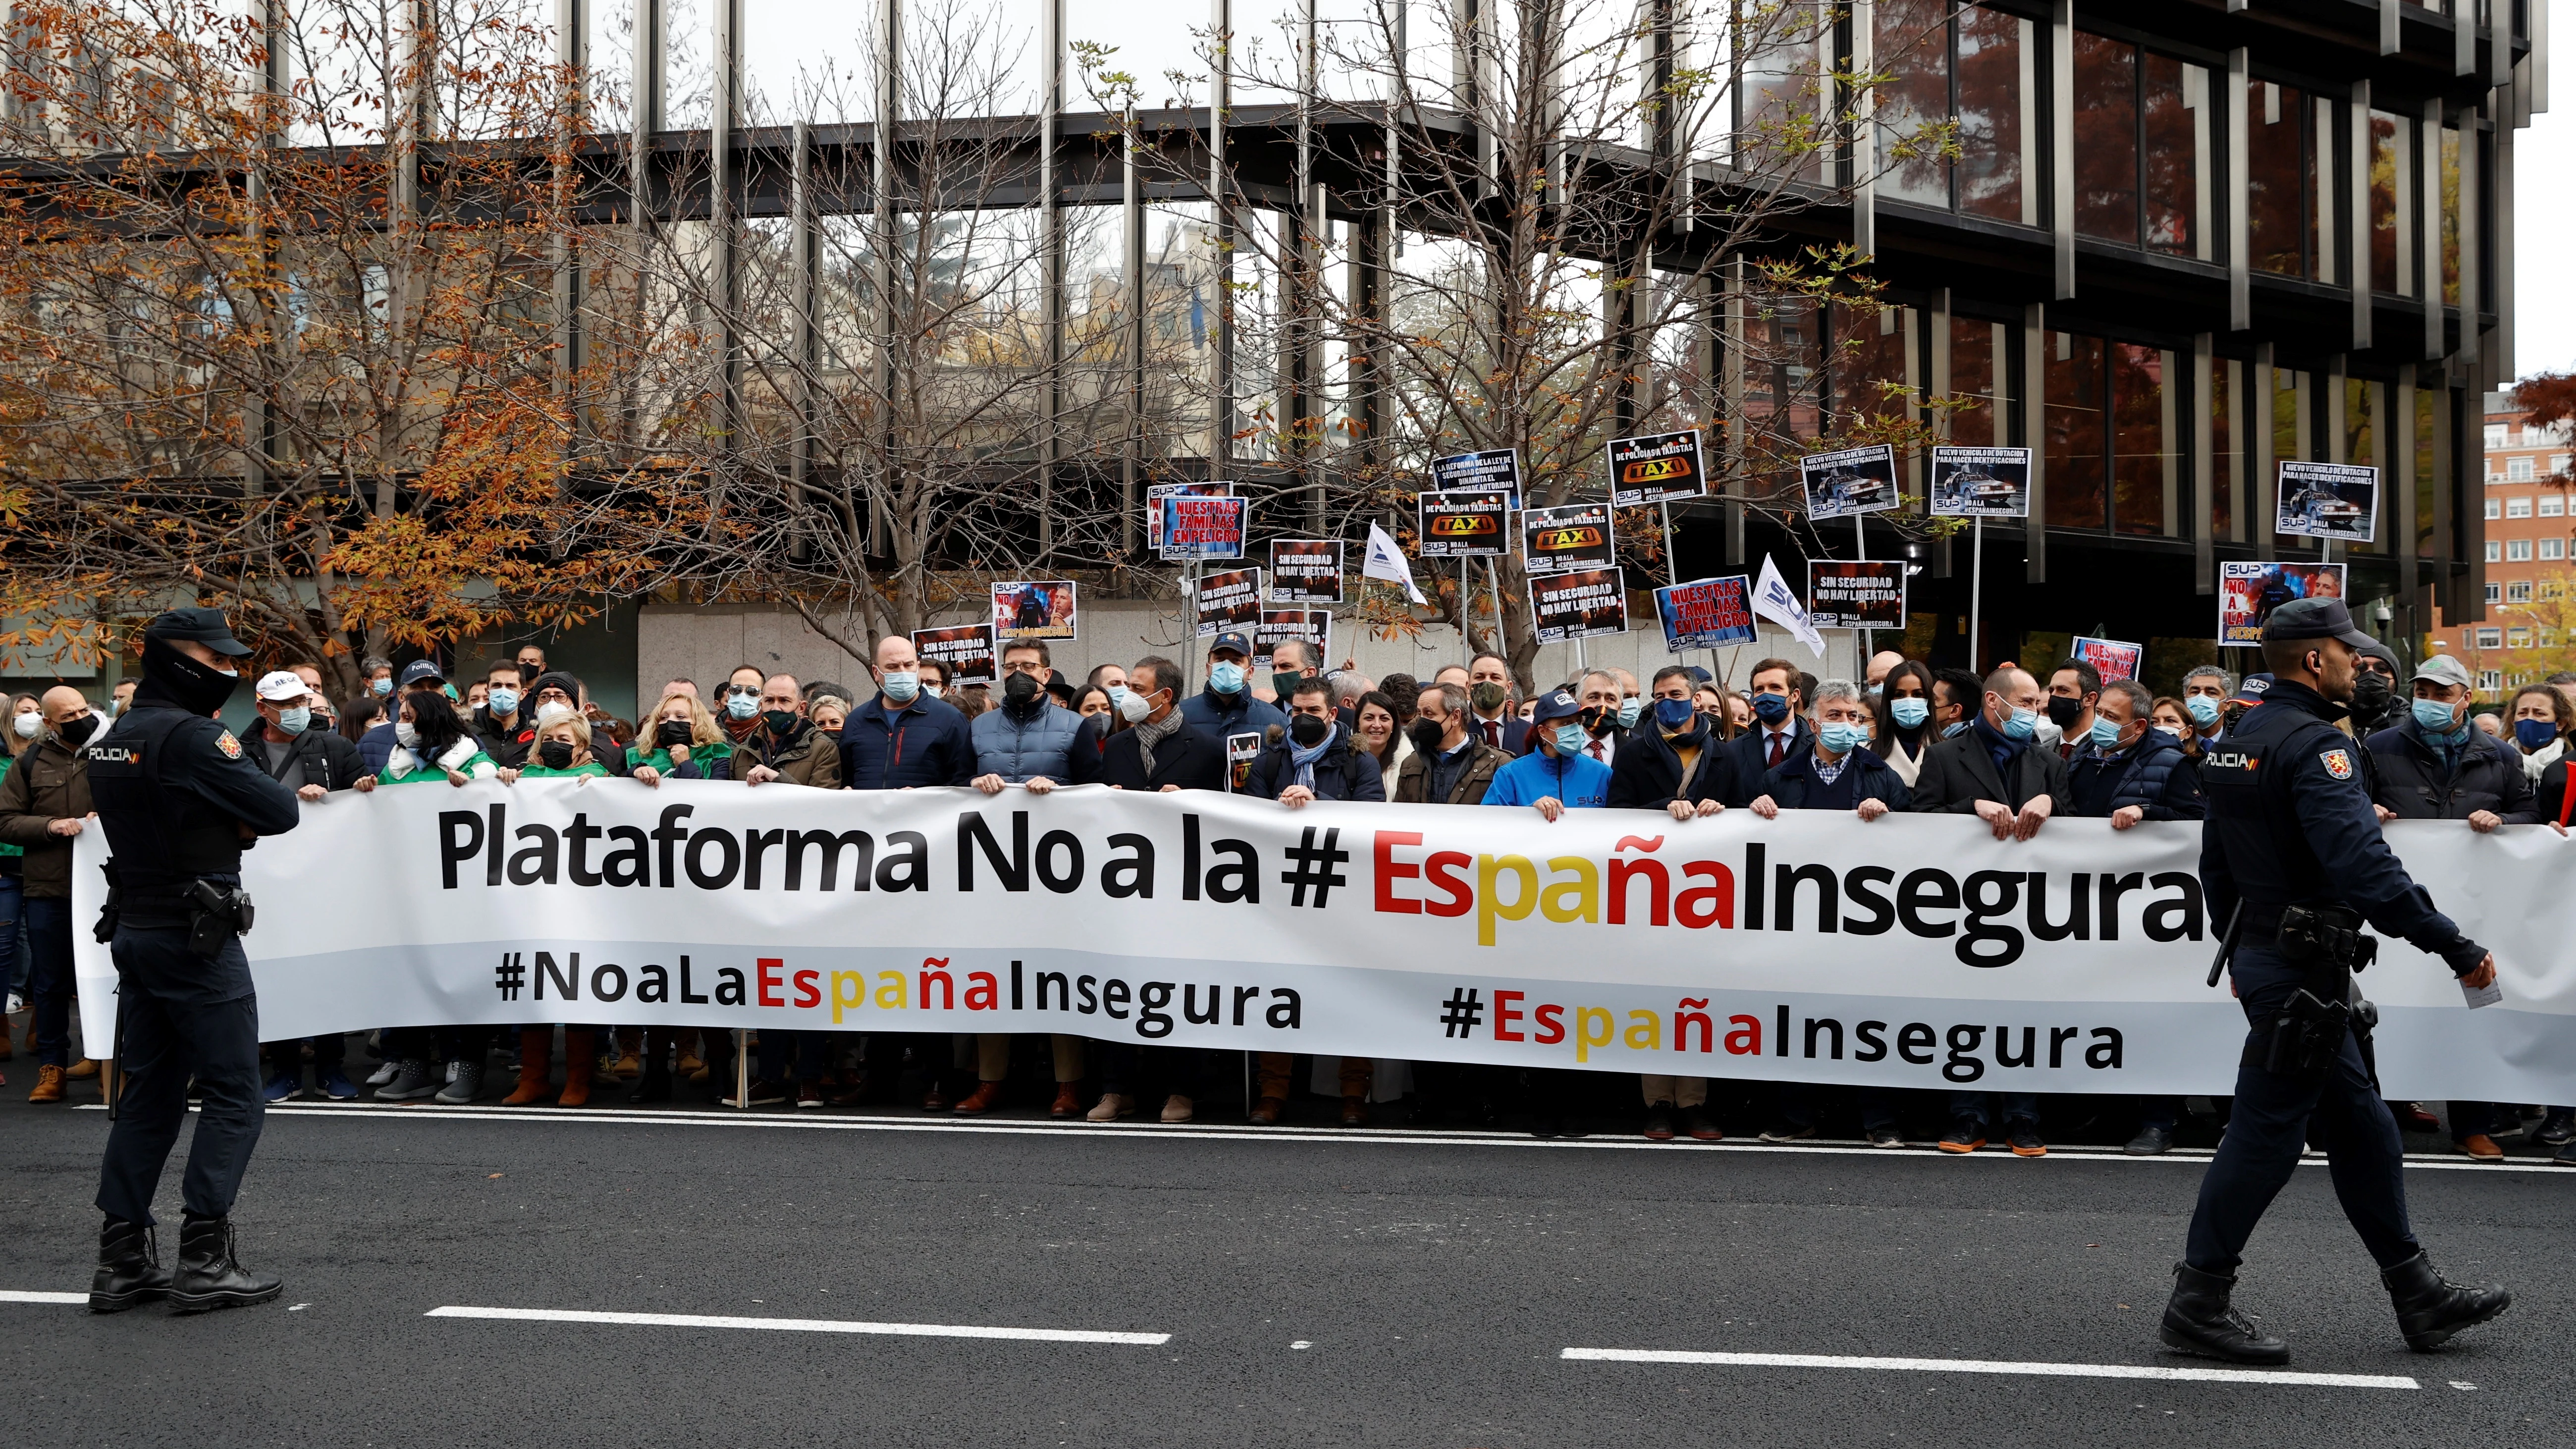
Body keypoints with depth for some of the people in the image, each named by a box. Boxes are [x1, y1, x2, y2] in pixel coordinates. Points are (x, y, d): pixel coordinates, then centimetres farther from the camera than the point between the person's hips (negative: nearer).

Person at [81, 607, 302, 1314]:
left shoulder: (110, 741, 13)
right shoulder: (190, 736, -16)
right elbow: (281, 812, -15)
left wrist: (228, 826, 4)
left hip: (136, 932, 9)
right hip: (198, 938, -9)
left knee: (148, 1096, 12)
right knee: (234, 1095, -2)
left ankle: (123, 1262, 14)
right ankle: (205, 1260, -4)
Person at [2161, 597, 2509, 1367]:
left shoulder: (2239, 743, 13)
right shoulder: (2314, 744, -18)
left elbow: (2216, 867, 20)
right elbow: (2363, 865, -28)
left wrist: (2243, 950, 29)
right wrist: (2456, 947, -24)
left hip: (2265, 957, 10)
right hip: (2304, 972, -10)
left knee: (2360, 1125, 16)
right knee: (2266, 1132, -3)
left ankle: (2420, 1296, 24)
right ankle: (2198, 1303, 4)